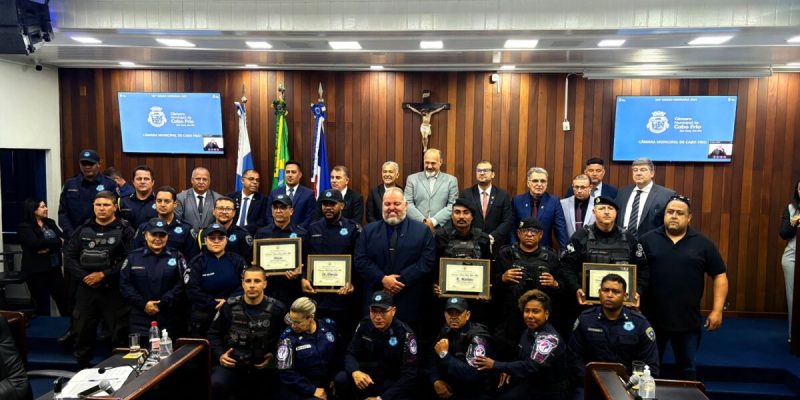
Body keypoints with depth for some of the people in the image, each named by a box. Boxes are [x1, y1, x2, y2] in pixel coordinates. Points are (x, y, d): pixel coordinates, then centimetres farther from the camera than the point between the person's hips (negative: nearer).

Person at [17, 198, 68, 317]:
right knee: (42, 303, 6)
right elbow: (36, 244, -22)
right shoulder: (24, 227, -7)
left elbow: (63, 238, -1)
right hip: (36, 271, -5)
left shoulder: (50, 223, 10)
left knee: (63, 298, 7)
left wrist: (49, 247, -18)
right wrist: (57, 242, -11)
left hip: (54, 268, 5)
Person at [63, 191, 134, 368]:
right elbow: (69, 256, 6)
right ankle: (82, 368, 30)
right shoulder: (83, 229, 10)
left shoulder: (124, 230, -4)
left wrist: (103, 275, -15)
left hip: (114, 290, -4)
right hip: (86, 289, 4)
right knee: (83, 332, 14)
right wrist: (84, 276, -8)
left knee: (119, 334, 2)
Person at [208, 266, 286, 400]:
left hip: (264, 366, 1)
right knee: (216, 385, -27)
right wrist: (220, 355, -3)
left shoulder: (277, 309, -4)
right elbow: (214, 333, 11)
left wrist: (274, 357, -11)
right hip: (232, 364, 0)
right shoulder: (229, 307, -1)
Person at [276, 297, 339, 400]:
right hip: (300, 388, -3)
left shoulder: (329, 326, -2)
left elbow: (339, 353, 11)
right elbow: (285, 372, -11)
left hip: (328, 385, 3)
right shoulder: (288, 337, -10)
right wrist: (312, 390, -14)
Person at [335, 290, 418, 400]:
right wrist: (355, 372, -27)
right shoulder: (364, 325, -4)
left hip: (394, 385, -3)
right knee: (341, 379, -23)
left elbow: (409, 374, -18)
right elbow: (350, 354, -3)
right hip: (368, 378, 3)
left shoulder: (405, 334, -17)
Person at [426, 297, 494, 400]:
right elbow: (431, 360, 6)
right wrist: (436, 381, -11)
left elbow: (473, 374, -27)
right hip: (449, 390, 5)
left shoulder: (477, 337, -17)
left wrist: (444, 354, -24)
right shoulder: (446, 331, 4)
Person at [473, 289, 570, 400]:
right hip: (530, 383, 6)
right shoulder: (529, 331, 4)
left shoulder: (550, 338, -20)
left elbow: (532, 366, -29)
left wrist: (495, 365, -29)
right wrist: (509, 370, -3)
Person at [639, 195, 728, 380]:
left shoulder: (703, 243, 1)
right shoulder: (648, 240, -1)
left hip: (688, 320, 1)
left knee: (687, 368, 14)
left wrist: (717, 310, -3)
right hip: (652, 318, 0)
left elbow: (720, 276, 3)